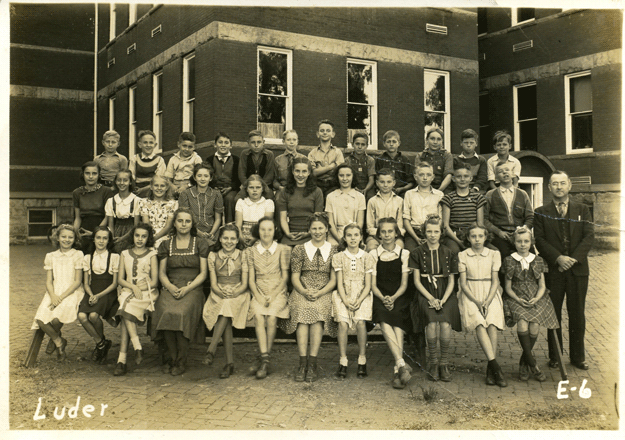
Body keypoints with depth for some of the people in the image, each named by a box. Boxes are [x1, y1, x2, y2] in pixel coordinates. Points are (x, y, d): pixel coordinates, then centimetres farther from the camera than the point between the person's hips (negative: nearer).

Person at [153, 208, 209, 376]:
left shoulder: (200, 244, 10)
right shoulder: (166, 245, 16)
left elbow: (203, 273, 5)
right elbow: (162, 273, 13)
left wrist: (187, 288, -10)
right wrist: (170, 287, -8)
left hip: (193, 289, -2)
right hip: (170, 288, 2)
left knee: (182, 312, -32)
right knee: (165, 312, -30)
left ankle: (181, 361, -16)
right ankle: (172, 357, -11)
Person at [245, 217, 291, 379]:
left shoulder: (283, 249, 6)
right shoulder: (251, 251, 10)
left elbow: (285, 277, 4)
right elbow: (251, 279, 6)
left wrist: (272, 296, -9)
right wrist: (259, 297, -10)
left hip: (278, 293, -1)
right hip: (259, 293, 1)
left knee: (271, 318, -28)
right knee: (258, 316, -28)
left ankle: (263, 360, -18)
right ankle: (265, 360, -31)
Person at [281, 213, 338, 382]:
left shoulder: (333, 250, 10)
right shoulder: (299, 249, 12)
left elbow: (334, 280, 5)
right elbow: (295, 277, 8)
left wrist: (319, 293, -11)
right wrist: (305, 292, -11)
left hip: (324, 294, -1)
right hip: (302, 292, 1)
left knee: (317, 312, -32)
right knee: (302, 313, -31)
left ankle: (312, 364, -32)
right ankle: (303, 363, -31)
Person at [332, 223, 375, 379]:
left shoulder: (367, 257, 6)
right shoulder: (339, 257, 6)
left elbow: (368, 285, 3)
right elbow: (339, 283, 2)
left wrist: (359, 301, -13)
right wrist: (346, 301, -13)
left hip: (362, 296, 0)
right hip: (344, 296, 0)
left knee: (361, 323, -23)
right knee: (343, 324, -22)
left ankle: (362, 362, -12)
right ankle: (342, 362, -15)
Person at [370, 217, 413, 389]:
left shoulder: (404, 254, 10)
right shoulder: (373, 254, 11)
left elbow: (404, 284, 5)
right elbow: (373, 284, 6)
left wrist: (393, 298, -13)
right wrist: (383, 298, -13)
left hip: (399, 297, 0)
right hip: (380, 298, 0)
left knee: (397, 323, -30)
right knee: (384, 323, -31)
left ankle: (397, 370, -33)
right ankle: (402, 364, -37)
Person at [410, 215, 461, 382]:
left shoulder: (448, 254, 10)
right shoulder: (417, 253, 7)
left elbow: (451, 281, 9)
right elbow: (417, 281, 4)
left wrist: (443, 300, -7)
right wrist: (431, 299, -9)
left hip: (445, 294, 1)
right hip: (425, 294, -1)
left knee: (445, 325, -26)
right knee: (432, 324, -28)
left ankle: (444, 363, -8)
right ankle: (433, 362, -9)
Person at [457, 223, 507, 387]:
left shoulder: (494, 254, 9)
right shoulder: (463, 256, 6)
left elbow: (495, 281, 5)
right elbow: (463, 283, 2)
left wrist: (488, 301, -11)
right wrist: (476, 301, -11)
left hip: (490, 295, 1)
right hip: (470, 296, -1)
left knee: (492, 326, -25)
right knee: (479, 325, -28)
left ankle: (490, 371, -21)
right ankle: (496, 367, -31)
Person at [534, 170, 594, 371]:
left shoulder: (582, 210, 10)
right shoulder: (541, 213, 5)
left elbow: (589, 236, 0)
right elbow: (539, 240, -3)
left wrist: (573, 259, -13)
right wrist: (558, 258, -17)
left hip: (578, 270, 1)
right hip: (553, 270, -1)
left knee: (577, 315, 7)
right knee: (553, 314, 5)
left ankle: (578, 356, 20)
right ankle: (554, 356, 16)